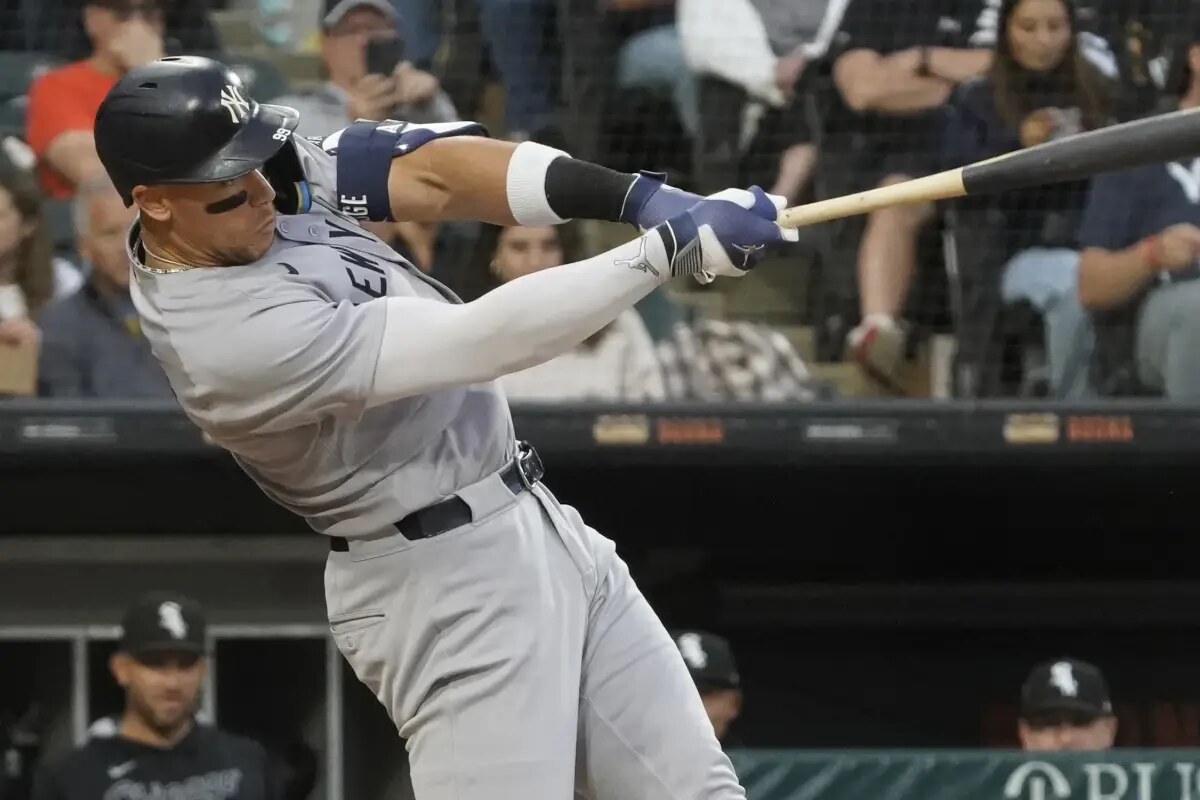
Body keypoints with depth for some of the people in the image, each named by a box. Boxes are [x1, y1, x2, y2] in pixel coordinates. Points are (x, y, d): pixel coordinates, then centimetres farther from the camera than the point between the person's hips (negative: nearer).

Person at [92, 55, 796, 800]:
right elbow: (478, 344, -30)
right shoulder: (231, 339, -28)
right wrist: (672, 244, -28)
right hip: (451, 583, -9)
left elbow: (430, 175, -7)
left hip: (537, 521, 9)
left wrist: (643, 198, -21)